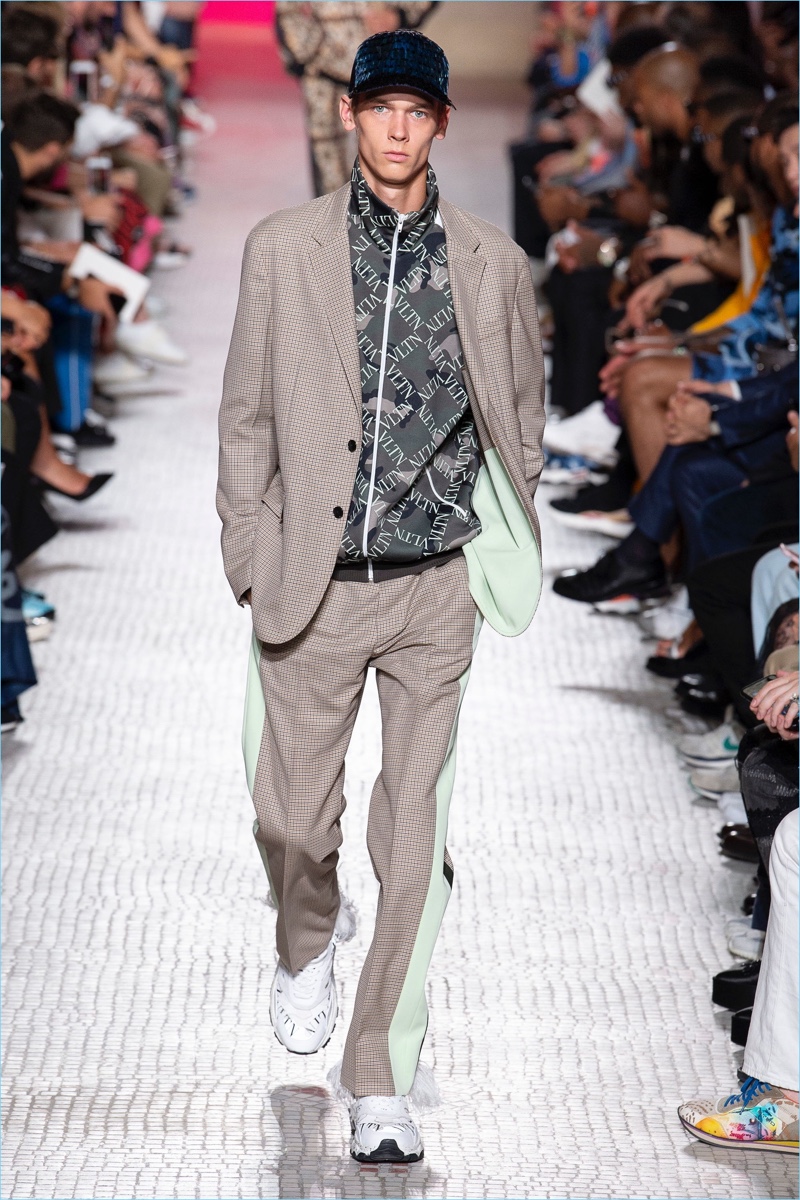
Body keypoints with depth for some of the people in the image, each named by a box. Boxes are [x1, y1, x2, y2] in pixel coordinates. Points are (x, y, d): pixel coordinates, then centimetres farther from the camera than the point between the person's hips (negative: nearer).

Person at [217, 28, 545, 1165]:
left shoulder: (493, 264, 4)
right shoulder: (282, 250, 2)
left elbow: (520, 420, 13)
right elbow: (246, 417, 6)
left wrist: (499, 559, 10)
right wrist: (249, 558, 3)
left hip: (436, 591, 0)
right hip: (314, 590, 0)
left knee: (416, 842, -1)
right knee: (293, 821, 9)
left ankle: (382, 1081, 9)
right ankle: (308, 945, 44)